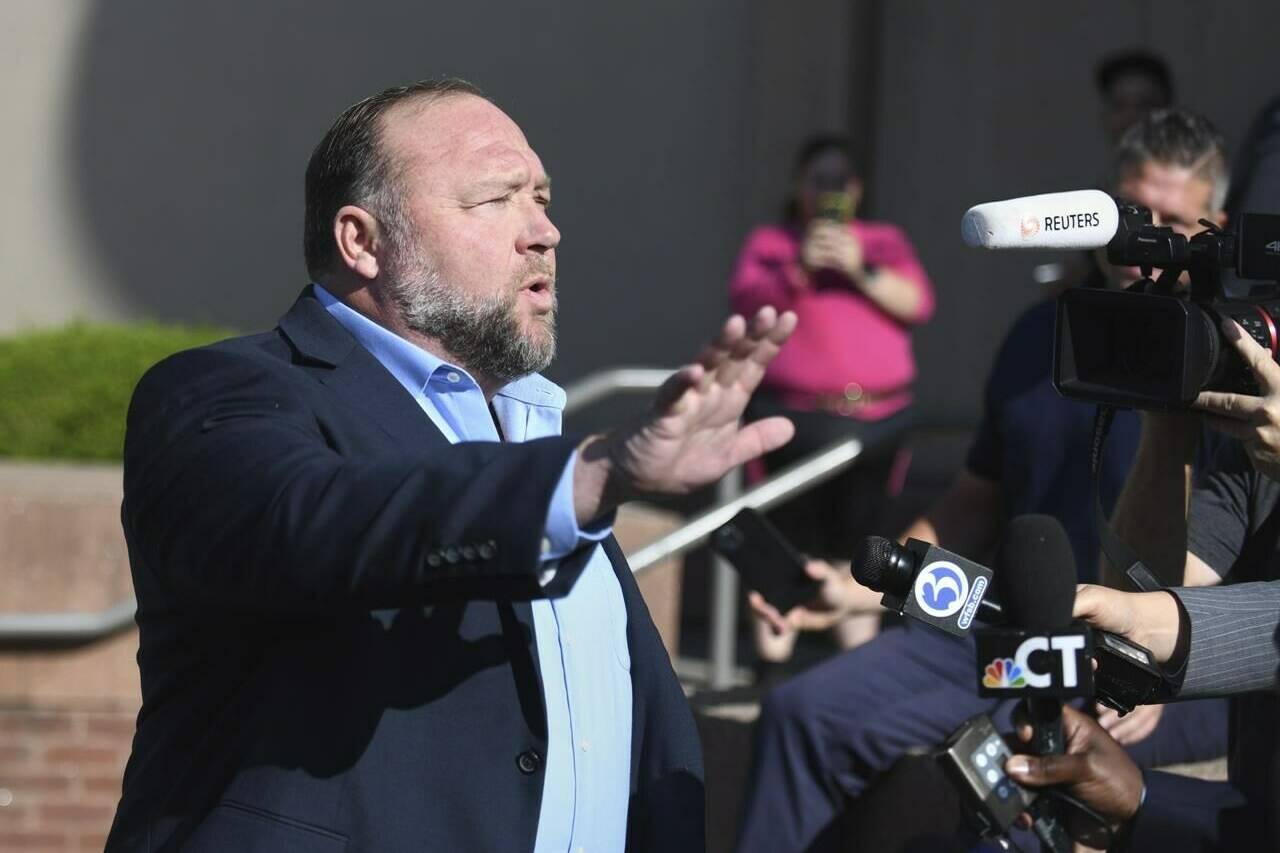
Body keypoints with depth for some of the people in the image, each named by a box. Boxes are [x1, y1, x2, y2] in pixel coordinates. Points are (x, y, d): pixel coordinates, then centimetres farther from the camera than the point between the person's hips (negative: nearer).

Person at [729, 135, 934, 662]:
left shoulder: (885, 243, 17)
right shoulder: (769, 243, 13)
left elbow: (917, 304, 3)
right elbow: (748, 301, -3)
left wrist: (863, 271, -10)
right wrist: (799, 271, -17)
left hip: (874, 420, 2)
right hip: (794, 418, -2)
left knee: (855, 542, 2)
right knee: (789, 544, -6)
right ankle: (772, 664, -2)